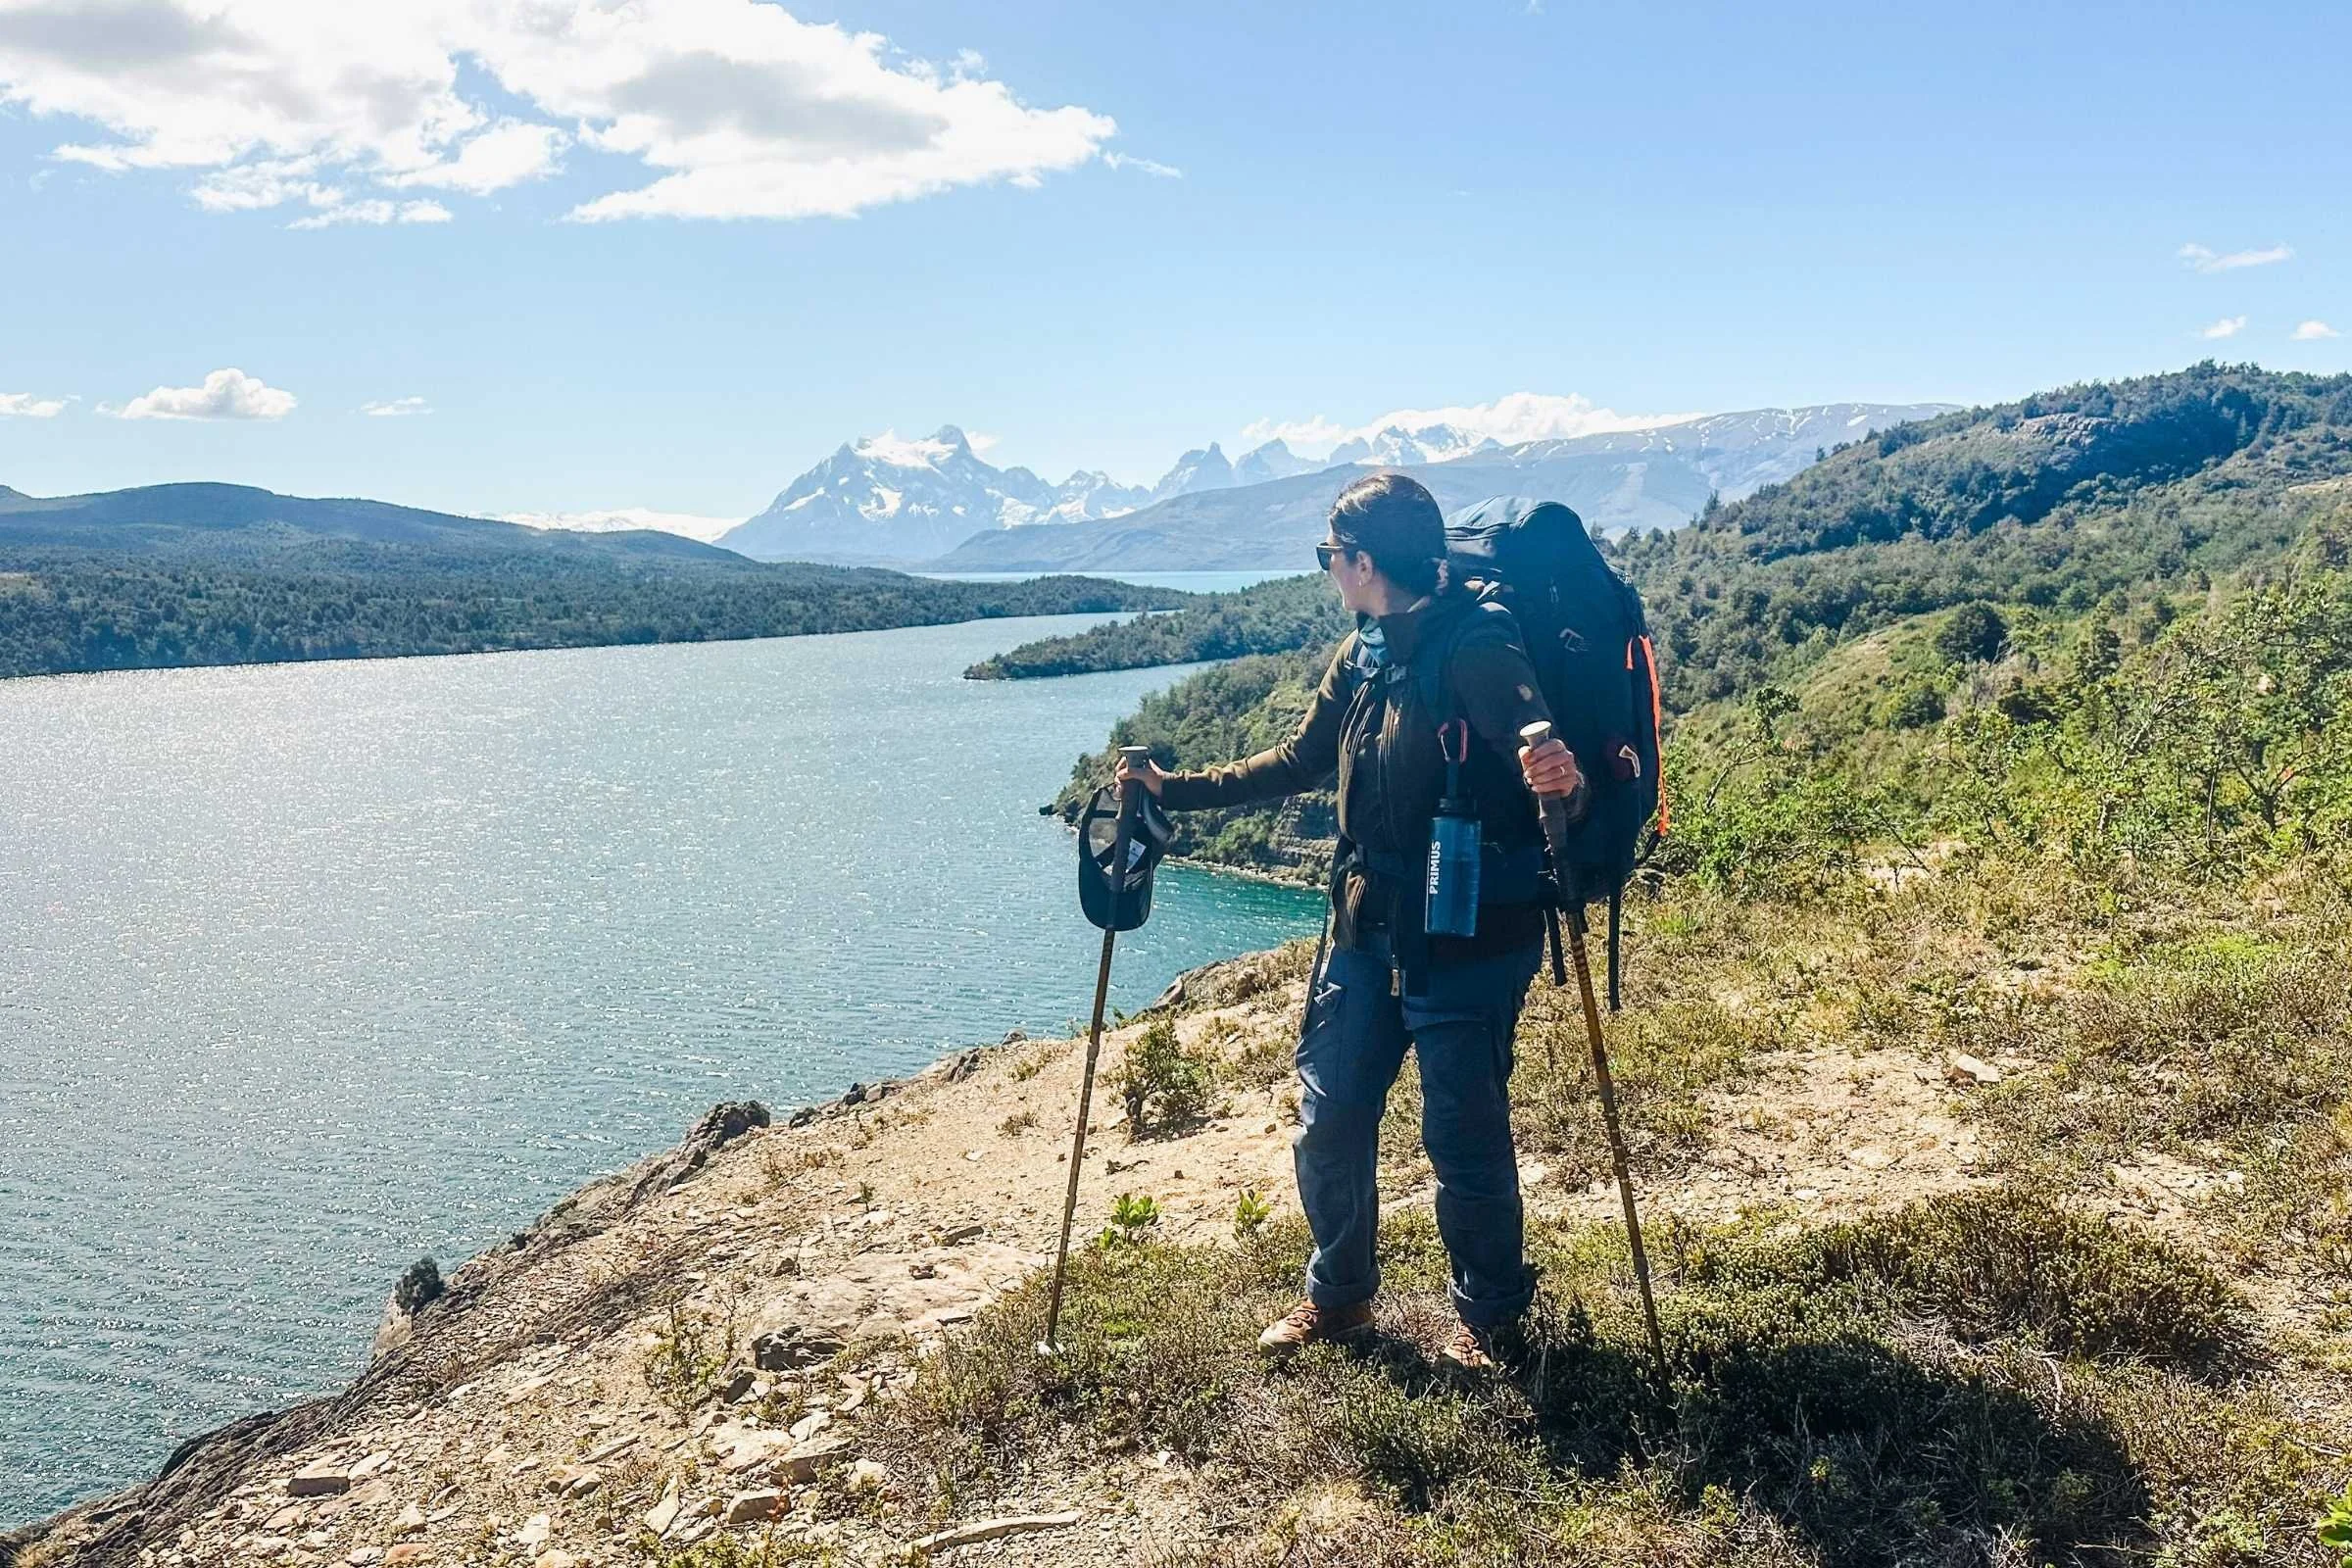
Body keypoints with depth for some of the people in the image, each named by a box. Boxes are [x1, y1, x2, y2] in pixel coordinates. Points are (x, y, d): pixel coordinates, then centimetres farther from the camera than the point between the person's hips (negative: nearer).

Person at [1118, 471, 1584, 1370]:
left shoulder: (1475, 647, -17)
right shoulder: (1361, 655, 7)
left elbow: (1539, 746, -29)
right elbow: (1300, 762, 18)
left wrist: (1560, 779, -54)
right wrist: (1174, 790, 16)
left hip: (1468, 943, -8)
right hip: (1368, 932, 8)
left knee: (1464, 1137, 5)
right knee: (1328, 1121, 12)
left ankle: (1489, 1315, 29)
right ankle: (1338, 1296, 33)